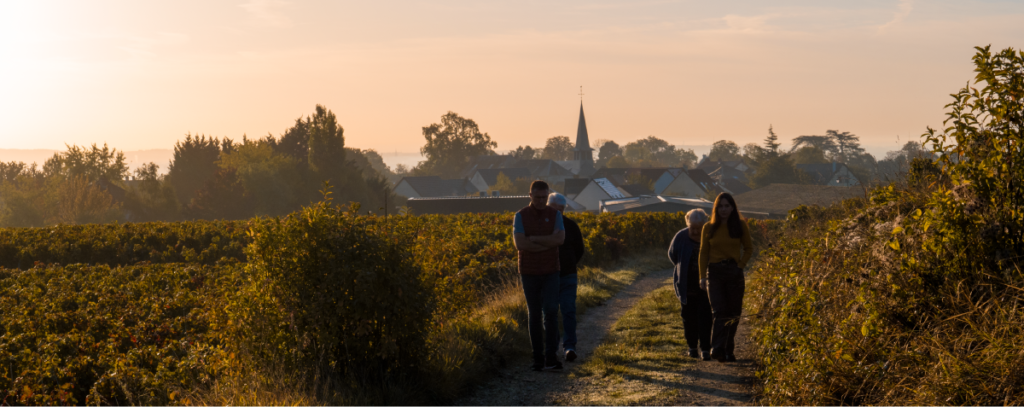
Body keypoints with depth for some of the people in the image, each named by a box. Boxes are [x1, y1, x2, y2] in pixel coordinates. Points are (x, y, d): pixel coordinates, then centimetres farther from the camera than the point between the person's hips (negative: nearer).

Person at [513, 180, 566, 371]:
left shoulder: (555, 215, 2)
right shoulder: (521, 216, -3)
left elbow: (560, 239, -15)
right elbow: (519, 244, -16)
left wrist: (533, 239, -16)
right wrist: (547, 244, -13)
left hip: (550, 272, 0)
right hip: (529, 273, 0)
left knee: (550, 312, -12)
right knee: (534, 316, 5)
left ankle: (551, 357, -12)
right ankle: (538, 358, 12)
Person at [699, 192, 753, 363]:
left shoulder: (740, 226, 3)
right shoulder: (709, 228, 4)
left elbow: (748, 248, 13)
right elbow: (704, 252, 8)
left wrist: (741, 264, -1)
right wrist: (702, 276, 2)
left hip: (734, 272, 1)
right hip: (715, 272, -1)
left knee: (733, 313, 5)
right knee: (718, 311, -13)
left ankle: (729, 350, 17)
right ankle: (717, 349, -22)